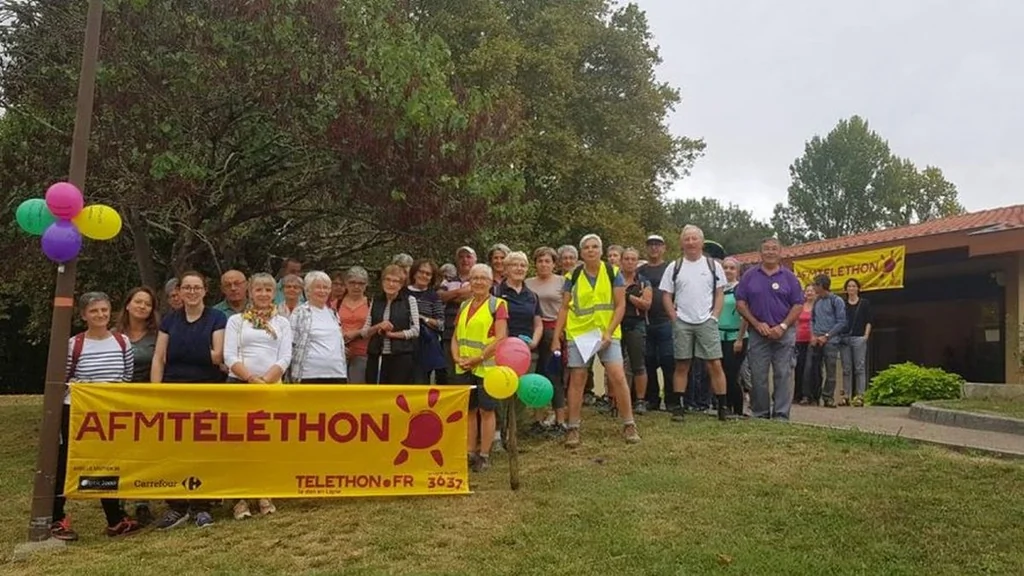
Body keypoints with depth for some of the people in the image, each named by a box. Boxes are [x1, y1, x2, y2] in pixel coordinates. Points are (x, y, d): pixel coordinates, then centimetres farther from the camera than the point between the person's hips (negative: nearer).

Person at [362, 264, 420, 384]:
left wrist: (393, 334, -11)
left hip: (402, 357, -3)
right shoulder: (375, 302, 11)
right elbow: (364, 333, 9)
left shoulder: (409, 300, 2)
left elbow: (415, 330, -3)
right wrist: (378, 327, -10)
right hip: (376, 358, 3)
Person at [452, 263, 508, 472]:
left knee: (486, 410, 1)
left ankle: (484, 455, 10)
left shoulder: (497, 305, -4)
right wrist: (457, 357, -4)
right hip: (464, 367, 5)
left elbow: (500, 338, -13)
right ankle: (470, 452, 20)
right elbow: (455, 336, 14)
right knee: (469, 409, 11)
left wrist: (478, 358, -17)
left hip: (487, 366, -5)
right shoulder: (464, 306, 14)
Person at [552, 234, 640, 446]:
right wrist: (556, 337, -1)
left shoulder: (613, 272, 0)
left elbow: (620, 305, -2)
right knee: (577, 379, 2)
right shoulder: (573, 276, 3)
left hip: (607, 333, -1)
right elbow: (564, 308, 5)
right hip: (578, 333, 1)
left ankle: (629, 425, 7)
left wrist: (609, 332, -12)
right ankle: (573, 428, 12)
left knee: (618, 376, -8)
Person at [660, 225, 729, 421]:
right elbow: (666, 295, 6)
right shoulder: (674, 267, 6)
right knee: (681, 365, 6)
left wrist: (714, 316, -4)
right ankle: (678, 407, 11)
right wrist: (674, 318, -3)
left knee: (715, 364, -3)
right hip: (682, 323, 1)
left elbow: (720, 294, 6)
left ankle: (722, 406, 4)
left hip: (707, 322, 0)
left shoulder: (713, 265, 6)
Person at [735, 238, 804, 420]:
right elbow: (740, 303, 3)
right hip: (758, 333, 1)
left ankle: (781, 415, 4)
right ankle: (760, 414, 14)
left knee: (783, 375, -1)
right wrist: (757, 324, -8)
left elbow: (798, 305, 1)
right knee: (758, 376, 4)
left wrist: (782, 326, -10)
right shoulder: (750, 276, 6)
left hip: (784, 333, -1)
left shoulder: (789, 277, 5)